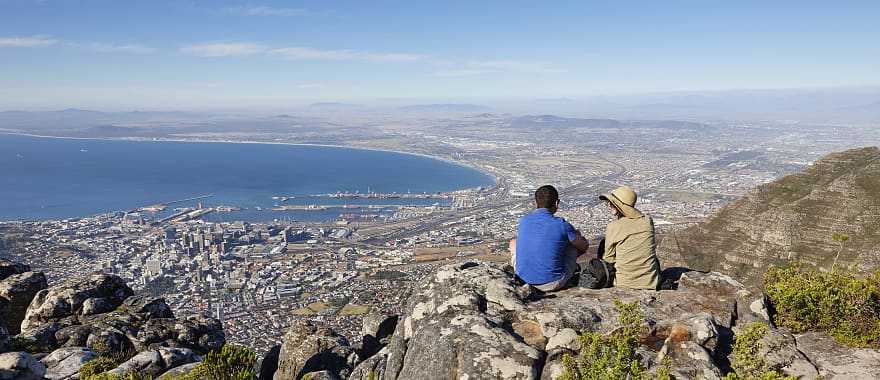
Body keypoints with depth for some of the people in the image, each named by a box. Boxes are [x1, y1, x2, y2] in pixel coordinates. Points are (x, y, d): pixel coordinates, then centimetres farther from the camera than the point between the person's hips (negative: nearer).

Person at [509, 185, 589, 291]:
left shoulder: (524, 220, 0)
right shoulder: (562, 225, -12)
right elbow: (584, 246, 5)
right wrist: (577, 236, 30)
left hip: (524, 278, 3)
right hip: (552, 284, -3)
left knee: (514, 243, 28)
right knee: (576, 244, 17)